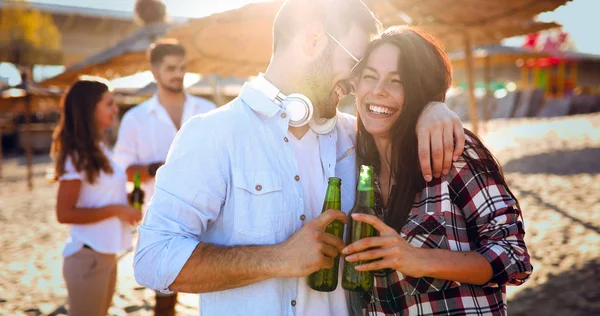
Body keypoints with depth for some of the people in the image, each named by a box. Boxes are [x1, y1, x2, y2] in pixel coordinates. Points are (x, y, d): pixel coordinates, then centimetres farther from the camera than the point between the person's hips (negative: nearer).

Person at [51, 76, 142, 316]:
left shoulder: (98, 148, 9)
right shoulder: (76, 156, -17)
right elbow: (64, 214, -21)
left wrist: (126, 200, 1)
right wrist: (115, 210, -20)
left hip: (106, 254, 8)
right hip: (87, 257, -8)